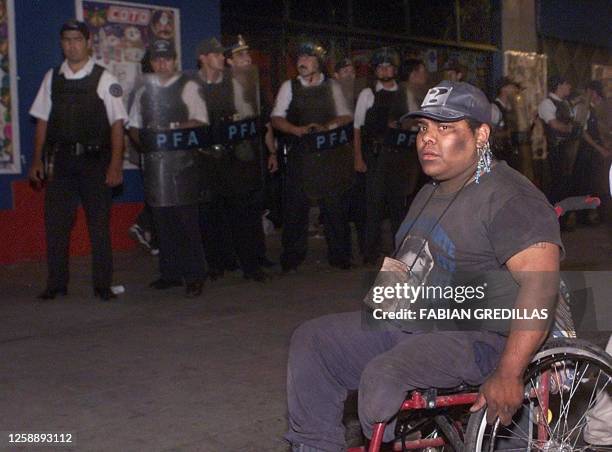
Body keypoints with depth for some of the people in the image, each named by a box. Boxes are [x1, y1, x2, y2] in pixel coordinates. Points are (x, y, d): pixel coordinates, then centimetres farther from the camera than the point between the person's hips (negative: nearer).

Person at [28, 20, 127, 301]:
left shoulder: (104, 79, -2)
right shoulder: (52, 78, 8)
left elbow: (117, 124, -4)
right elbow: (42, 121, 11)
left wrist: (115, 165, -10)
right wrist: (37, 160, 7)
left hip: (95, 161, -3)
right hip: (60, 161, 3)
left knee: (99, 224, 3)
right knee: (55, 223, 5)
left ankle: (103, 285, 13)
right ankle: (56, 284, 17)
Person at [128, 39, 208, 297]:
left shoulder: (188, 87, 3)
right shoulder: (144, 91, 17)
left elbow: (200, 121, -7)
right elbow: (133, 125, 19)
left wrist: (171, 130, -17)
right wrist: (142, 140, 0)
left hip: (182, 161, -5)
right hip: (154, 160, 5)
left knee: (187, 218, -6)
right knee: (162, 220, 8)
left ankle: (194, 276, -2)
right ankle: (170, 273, 17)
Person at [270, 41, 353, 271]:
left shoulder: (332, 86, 9)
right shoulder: (289, 86, 6)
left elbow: (346, 116, 10)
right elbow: (276, 118, 2)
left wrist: (327, 126, -8)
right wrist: (297, 130, -14)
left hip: (329, 154, 1)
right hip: (299, 155, 0)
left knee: (334, 205, 3)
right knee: (295, 205, 1)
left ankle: (339, 256, 16)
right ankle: (291, 258, 13)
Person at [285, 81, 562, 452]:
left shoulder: (510, 198, -15)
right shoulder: (430, 194, 17)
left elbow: (541, 283, -25)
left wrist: (507, 376, -29)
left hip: (474, 338, -9)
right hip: (406, 325, 9)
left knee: (383, 377, -33)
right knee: (311, 341, 4)